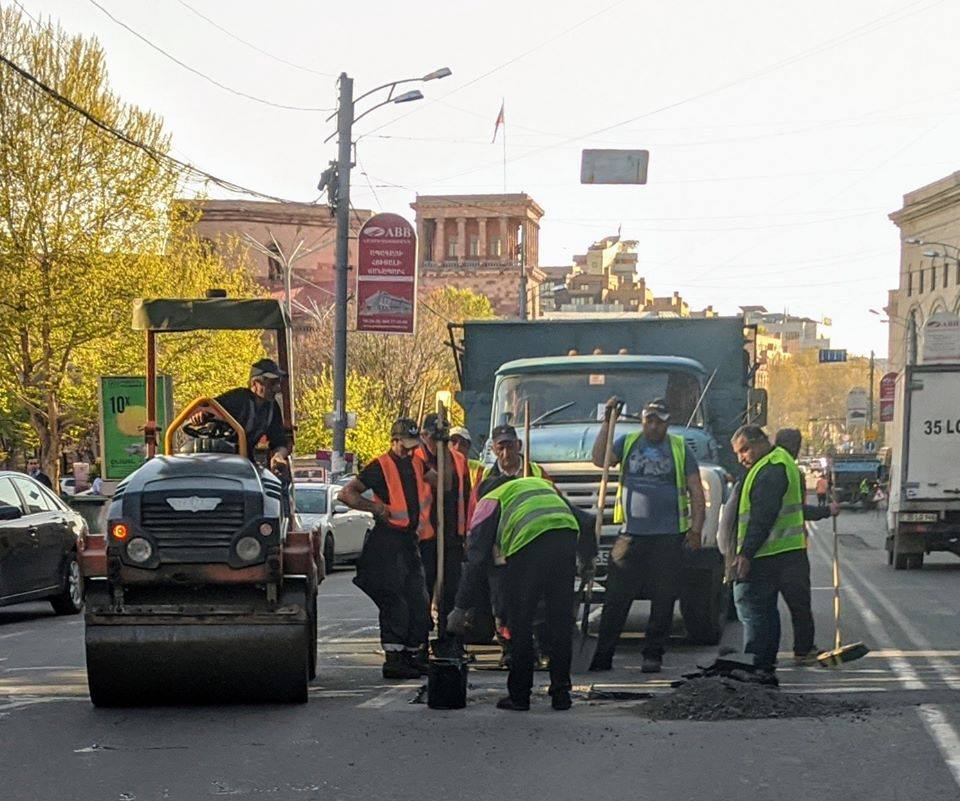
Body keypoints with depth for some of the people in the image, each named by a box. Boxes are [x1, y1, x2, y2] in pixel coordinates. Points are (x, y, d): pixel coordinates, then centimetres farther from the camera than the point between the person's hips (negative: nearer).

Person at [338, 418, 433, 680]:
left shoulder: (417, 465, 15)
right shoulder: (380, 467, -6)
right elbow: (347, 494, -11)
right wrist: (376, 508, -18)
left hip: (410, 541, 8)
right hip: (387, 542, -8)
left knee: (419, 602, 9)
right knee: (395, 602, -11)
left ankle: (412, 655, 19)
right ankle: (392, 659, -11)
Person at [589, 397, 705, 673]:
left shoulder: (680, 449, 7)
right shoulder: (628, 443, 11)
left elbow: (696, 492, 6)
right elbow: (599, 459, -5)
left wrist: (696, 529, -3)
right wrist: (607, 421, -7)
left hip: (669, 537, 0)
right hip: (631, 534, 0)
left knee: (663, 600, 3)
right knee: (616, 598, -1)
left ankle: (653, 655, 12)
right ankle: (601, 655, 0)